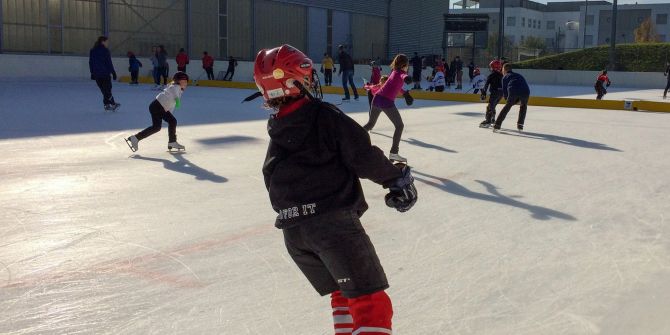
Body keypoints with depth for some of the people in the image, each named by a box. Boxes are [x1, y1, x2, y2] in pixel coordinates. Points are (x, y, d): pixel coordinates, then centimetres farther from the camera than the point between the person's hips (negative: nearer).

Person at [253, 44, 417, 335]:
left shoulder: (275, 129, 12)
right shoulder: (327, 117, -6)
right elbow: (364, 158, -11)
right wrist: (397, 178, 4)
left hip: (292, 230, 7)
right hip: (333, 222, -7)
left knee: (342, 292, 22)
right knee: (371, 303, -6)